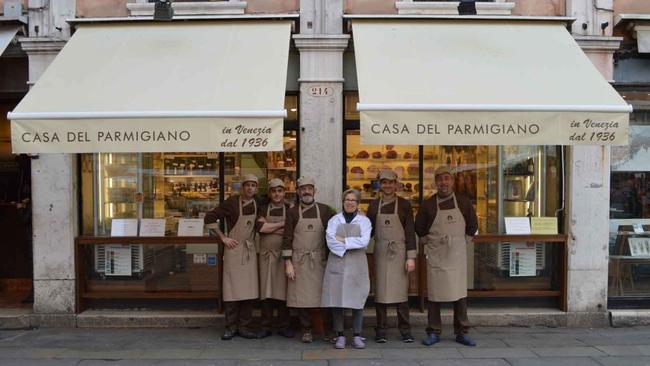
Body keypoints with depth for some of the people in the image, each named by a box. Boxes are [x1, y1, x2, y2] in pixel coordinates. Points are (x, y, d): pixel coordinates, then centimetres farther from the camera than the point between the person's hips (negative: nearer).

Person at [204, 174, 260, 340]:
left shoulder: (257, 204, 5)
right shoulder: (232, 202, -8)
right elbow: (209, 218, -6)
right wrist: (223, 238, -7)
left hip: (250, 250, 4)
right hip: (233, 249, -4)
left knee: (248, 289, 5)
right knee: (232, 289, 1)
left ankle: (245, 327, 15)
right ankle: (231, 327, 12)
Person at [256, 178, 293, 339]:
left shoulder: (290, 209, 6)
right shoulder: (263, 209, 9)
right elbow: (260, 227, -9)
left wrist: (269, 227, -9)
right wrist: (282, 224, -8)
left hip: (284, 254, -1)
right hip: (266, 254, 1)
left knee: (283, 291, 3)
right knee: (266, 291, 3)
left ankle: (283, 326, 13)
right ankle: (266, 326, 12)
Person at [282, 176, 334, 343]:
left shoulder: (325, 210, 3)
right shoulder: (293, 212, 2)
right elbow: (287, 239, 1)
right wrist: (288, 263, -5)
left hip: (320, 260, 0)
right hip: (300, 261, 0)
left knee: (323, 295, 4)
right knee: (302, 297, 3)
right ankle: (306, 331, 15)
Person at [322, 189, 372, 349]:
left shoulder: (364, 221, 9)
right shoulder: (334, 220, 10)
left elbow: (364, 241, -7)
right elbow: (330, 241, -5)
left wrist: (343, 240, -8)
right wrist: (352, 244, -11)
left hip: (357, 264, 0)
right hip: (337, 263, 0)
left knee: (357, 299, -1)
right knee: (337, 300, -1)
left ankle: (357, 336, 10)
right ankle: (340, 335, 9)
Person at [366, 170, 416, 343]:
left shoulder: (404, 205, 2)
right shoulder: (374, 205, 8)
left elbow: (410, 232, -2)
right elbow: (369, 231, 13)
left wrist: (411, 257, -7)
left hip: (399, 252, -2)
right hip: (381, 253, 2)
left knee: (401, 291, 2)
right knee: (380, 291, 4)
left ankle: (405, 330, 13)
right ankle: (381, 330, 13)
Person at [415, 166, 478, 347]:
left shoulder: (463, 203, 3)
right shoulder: (428, 204, 0)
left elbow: (473, 225, 15)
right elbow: (419, 228, 12)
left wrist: (462, 241, 11)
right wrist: (429, 243, 9)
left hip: (457, 254, 1)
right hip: (435, 255, -1)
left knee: (460, 292, 3)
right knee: (434, 293, 3)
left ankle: (461, 332, 15)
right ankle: (434, 332, 13)